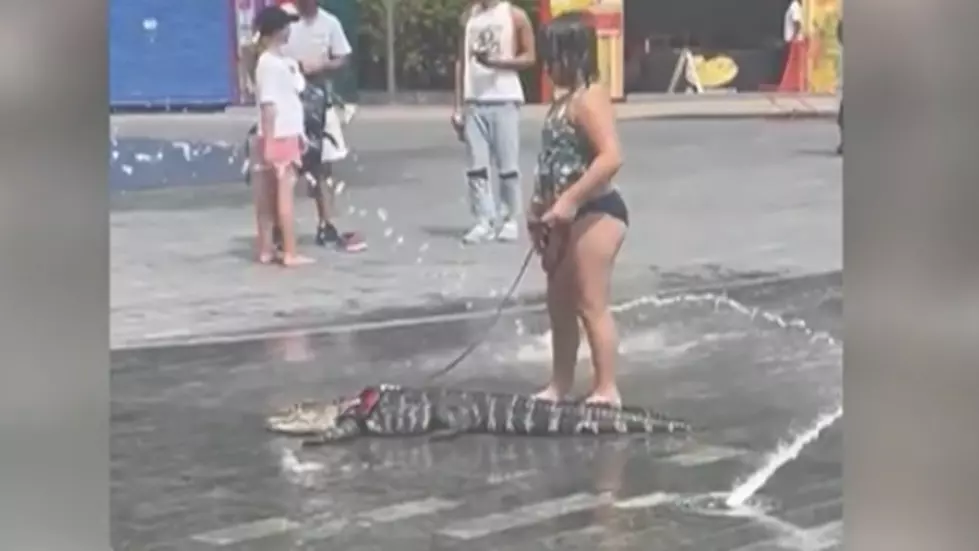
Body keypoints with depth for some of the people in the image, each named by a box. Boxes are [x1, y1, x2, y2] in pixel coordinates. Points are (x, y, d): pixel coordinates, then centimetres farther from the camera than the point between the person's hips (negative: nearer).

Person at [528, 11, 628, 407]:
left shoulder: (590, 98, -17)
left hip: (595, 213, -11)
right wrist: (540, 209, 14)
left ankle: (606, 391, 2)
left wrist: (570, 201, -27)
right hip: (569, 217, 11)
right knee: (559, 302, 17)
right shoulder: (564, 100, 14)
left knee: (591, 305, -6)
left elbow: (611, 157, -28)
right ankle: (559, 385, 28)